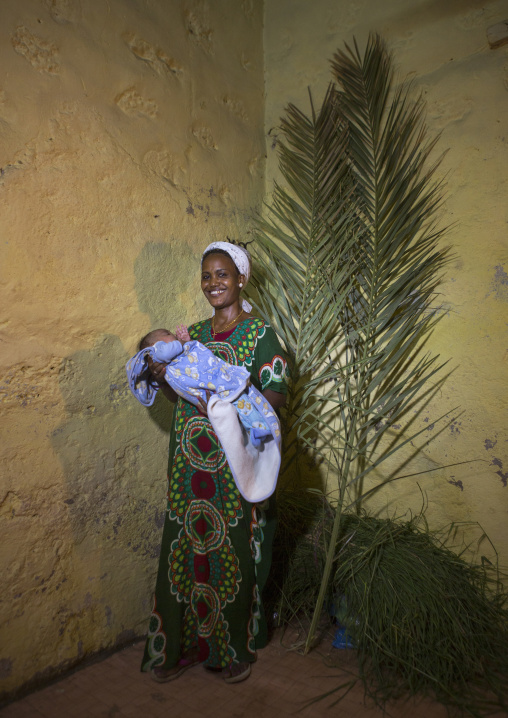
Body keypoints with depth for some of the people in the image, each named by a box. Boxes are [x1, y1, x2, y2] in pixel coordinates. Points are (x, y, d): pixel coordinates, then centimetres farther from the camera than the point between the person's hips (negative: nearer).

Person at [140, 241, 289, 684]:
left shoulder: (260, 334, -3)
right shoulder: (193, 334, 12)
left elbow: (278, 394, -10)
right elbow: (180, 396, 15)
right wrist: (162, 376, -5)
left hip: (236, 467, -4)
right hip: (192, 463, 5)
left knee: (235, 553, 6)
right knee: (189, 547, 11)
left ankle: (238, 648, 29)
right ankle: (188, 643, 32)